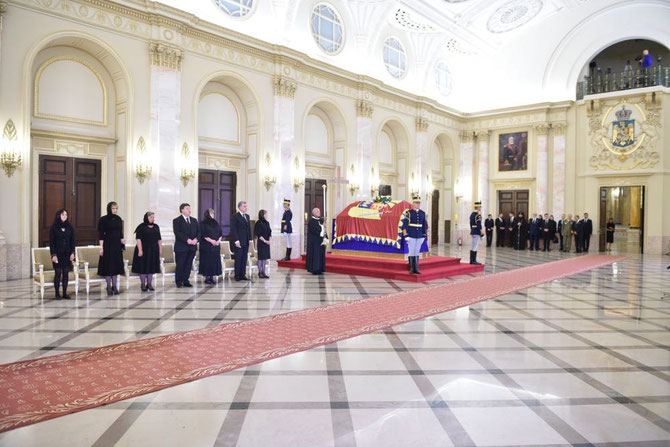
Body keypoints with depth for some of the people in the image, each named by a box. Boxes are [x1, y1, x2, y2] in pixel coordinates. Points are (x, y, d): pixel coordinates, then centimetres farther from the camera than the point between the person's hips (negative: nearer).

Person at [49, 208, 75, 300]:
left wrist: (72, 253, 1)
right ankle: (57, 293, 5)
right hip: (58, 254, -3)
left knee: (66, 273, 3)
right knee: (58, 273, -3)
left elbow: (72, 241, 10)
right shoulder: (53, 228, -1)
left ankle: (65, 293, 9)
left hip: (67, 254, 3)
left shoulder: (69, 228, 9)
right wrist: (53, 255, -10)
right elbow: (51, 242, -3)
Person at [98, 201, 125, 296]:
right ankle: (109, 287, 9)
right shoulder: (104, 219, -6)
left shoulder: (119, 219, 8)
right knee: (108, 265, 0)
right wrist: (101, 247, -12)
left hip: (117, 245, 5)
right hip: (108, 244, -4)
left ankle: (114, 286, 15)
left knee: (116, 265, 7)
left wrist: (122, 239, -4)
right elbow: (101, 234, -8)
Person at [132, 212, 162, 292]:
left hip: (154, 250, 5)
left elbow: (159, 239, 14)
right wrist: (140, 250, -19)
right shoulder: (141, 227, -5)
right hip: (144, 250, -5)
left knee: (152, 267, 7)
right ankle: (143, 284, 12)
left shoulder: (156, 227, 10)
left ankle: (149, 284, 16)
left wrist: (160, 248, 9)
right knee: (143, 266, 1)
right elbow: (138, 239, -11)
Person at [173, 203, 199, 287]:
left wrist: (196, 239, -8)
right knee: (180, 265, 0)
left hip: (192, 246, 5)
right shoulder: (177, 220, -2)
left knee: (189, 265, 6)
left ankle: (186, 281, 14)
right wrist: (187, 240, -20)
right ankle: (178, 282, 11)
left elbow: (198, 231, 12)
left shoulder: (194, 220, 16)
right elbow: (177, 233, -13)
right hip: (181, 247, -5)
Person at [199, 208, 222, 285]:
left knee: (215, 262, 3)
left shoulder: (216, 223, 16)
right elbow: (203, 234, -10)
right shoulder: (203, 223, -1)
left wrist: (219, 240, -6)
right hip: (206, 246, -5)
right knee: (207, 262, -4)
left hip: (216, 246, 5)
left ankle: (212, 277, 8)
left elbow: (220, 233, 11)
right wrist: (211, 240, -18)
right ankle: (207, 278, 1)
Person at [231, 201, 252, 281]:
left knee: (244, 259, 9)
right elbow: (233, 230, -11)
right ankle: (237, 276, 7)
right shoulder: (235, 216, -7)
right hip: (239, 241, -7)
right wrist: (236, 241, -16)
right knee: (238, 259, -1)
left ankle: (243, 275, 15)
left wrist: (250, 239, 10)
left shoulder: (247, 216, 15)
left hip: (246, 242, 7)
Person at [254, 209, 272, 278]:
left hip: (267, 243, 7)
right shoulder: (258, 223, -9)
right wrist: (265, 241, -15)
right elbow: (259, 235, -13)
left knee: (265, 258, 9)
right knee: (261, 258, -1)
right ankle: (260, 273, 7)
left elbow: (270, 232, 12)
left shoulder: (267, 223, 11)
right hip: (261, 243, -7)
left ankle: (263, 272, 15)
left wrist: (270, 240, -3)